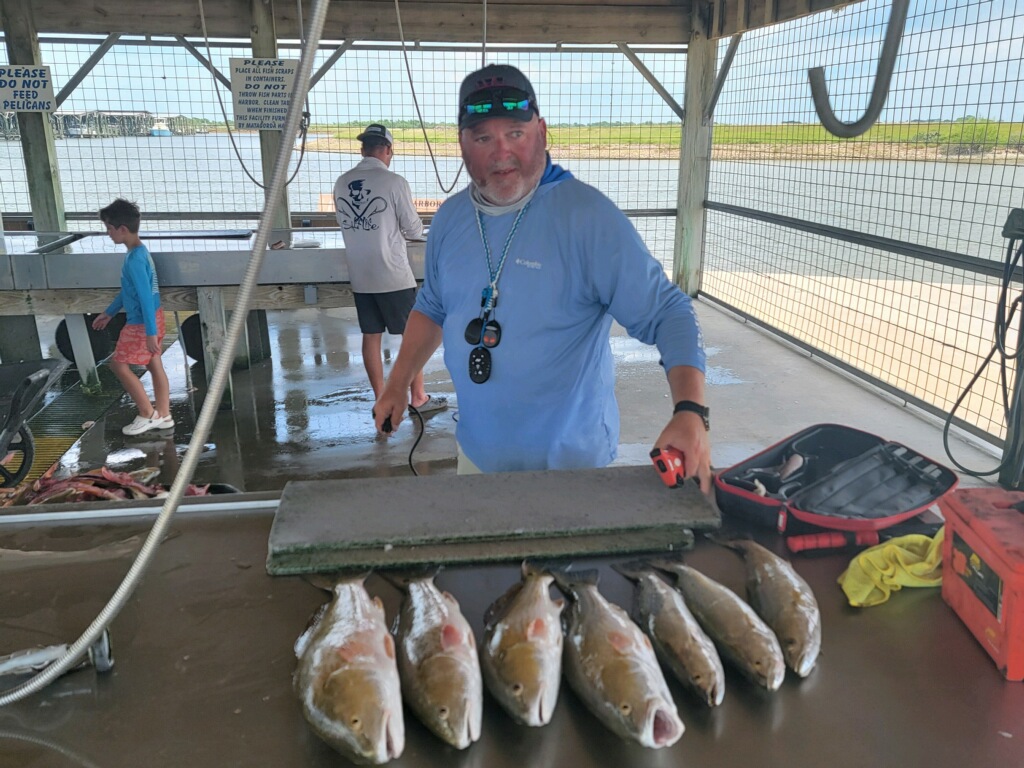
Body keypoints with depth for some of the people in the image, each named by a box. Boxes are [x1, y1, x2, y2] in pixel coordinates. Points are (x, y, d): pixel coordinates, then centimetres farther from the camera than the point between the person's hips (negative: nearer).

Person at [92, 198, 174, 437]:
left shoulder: (135, 259, -24)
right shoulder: (140, 251, 8)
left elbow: (146, 297, -27)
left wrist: (150, 332, -26)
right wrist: (109, 312, 26)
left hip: (142, 323, -9)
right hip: (151, 318, 9)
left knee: (118, 365, 4)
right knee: (154, 365, 13)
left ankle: (148, 415, 9)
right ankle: (163, 415, 20)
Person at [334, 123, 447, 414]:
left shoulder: (342, 183, 4)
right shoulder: (394, 182, -13)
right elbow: (414, 230, -8)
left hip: (360, 278, 6)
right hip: (393, 276, -5)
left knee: (370, 337, 11)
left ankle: (381, 399, 19)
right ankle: (418, 398, 15)